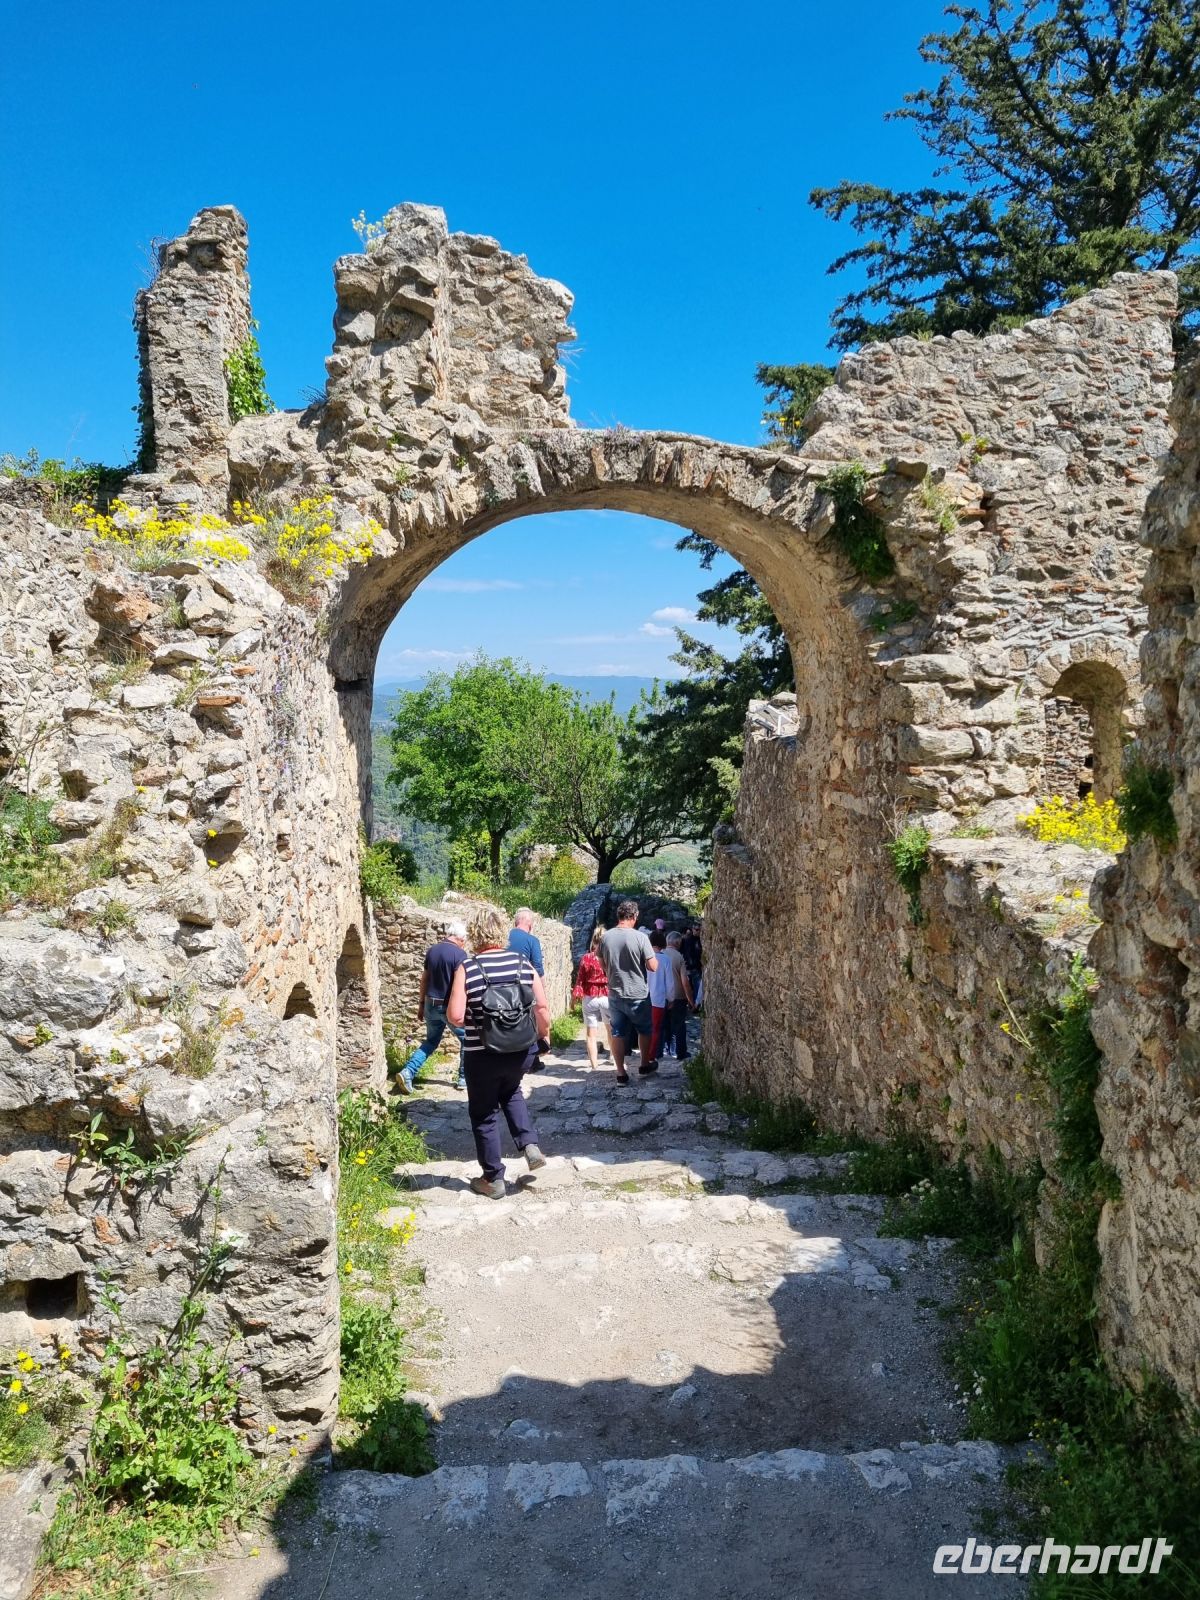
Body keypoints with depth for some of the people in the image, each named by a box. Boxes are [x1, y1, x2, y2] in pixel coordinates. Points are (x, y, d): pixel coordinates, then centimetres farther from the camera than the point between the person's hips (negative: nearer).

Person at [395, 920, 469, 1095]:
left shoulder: (432, 950, 5)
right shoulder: (459, 954, -14)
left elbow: (424, 979, 10)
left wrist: (421, 1004, 18)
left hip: (431, 1004, 6)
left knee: (430, 1041, 19)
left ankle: (407, 1071, 2)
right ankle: (464, 1078, 18)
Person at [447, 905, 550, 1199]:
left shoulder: (467, 969, -12)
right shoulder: (523, 963, -4)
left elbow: (455, 1017, -16)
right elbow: (542, 1008, -3)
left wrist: (471, 1022, 6)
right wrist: (543, 1037, 14)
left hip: (482, 1056, -3)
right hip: (522, 1052, 4)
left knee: (484, 1115, 15)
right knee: (510, 1093, 32)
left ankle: (493, 1179, 22)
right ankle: (530, 1145, 16)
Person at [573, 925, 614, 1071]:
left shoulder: (586, 958, -5)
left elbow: (580, 979, -2)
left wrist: (575, 996, 8)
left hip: (589, 998, 0)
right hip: (608, 997, 0)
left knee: (591, 1032, 5)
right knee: (611, 1030, 18)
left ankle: (595, 1064, 5)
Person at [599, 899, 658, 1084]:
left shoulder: (606, 937, -4)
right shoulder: (640, 937, -17)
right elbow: (652, 966, -15)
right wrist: (653, 955, 6)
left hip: (614, 994, 3)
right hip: (638, 994, -3)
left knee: (618, 1033, 9)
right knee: (644, 1030, 18)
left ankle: (621, 1073, 10)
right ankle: (645, 1065, 32)